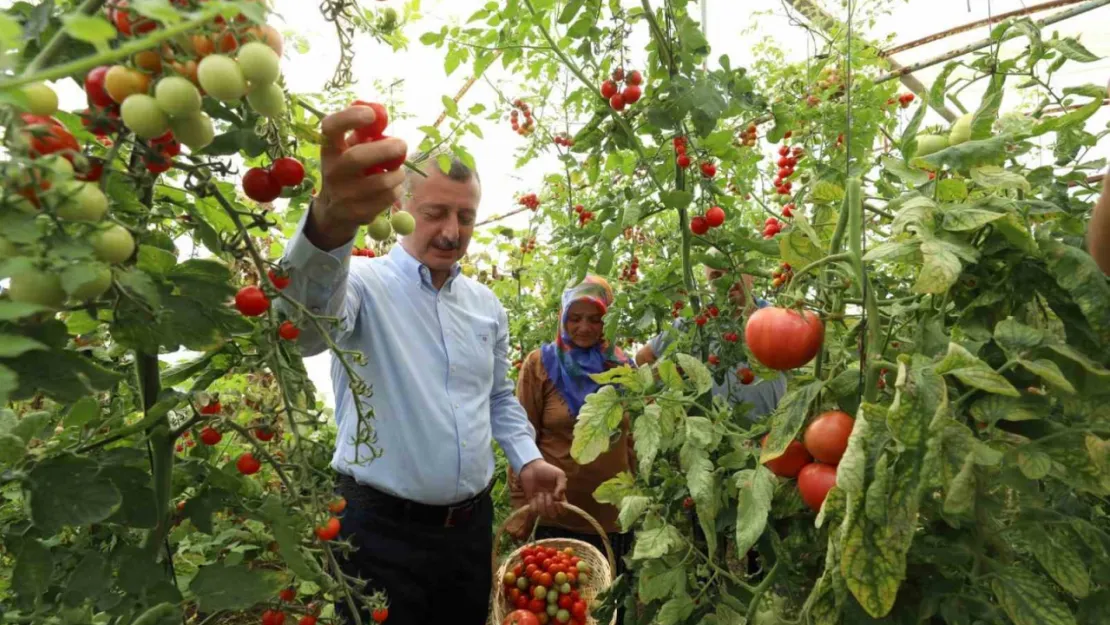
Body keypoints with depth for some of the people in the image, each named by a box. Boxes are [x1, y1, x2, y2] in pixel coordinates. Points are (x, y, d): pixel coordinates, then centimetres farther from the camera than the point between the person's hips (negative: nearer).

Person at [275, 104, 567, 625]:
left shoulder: (486, 305, 6)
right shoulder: (366, 284, -13)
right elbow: (306, 325, -37)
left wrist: (527, 459, 1)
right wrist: (331, 221, -55)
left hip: (472, 523, 6)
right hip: (382, 528, -5)